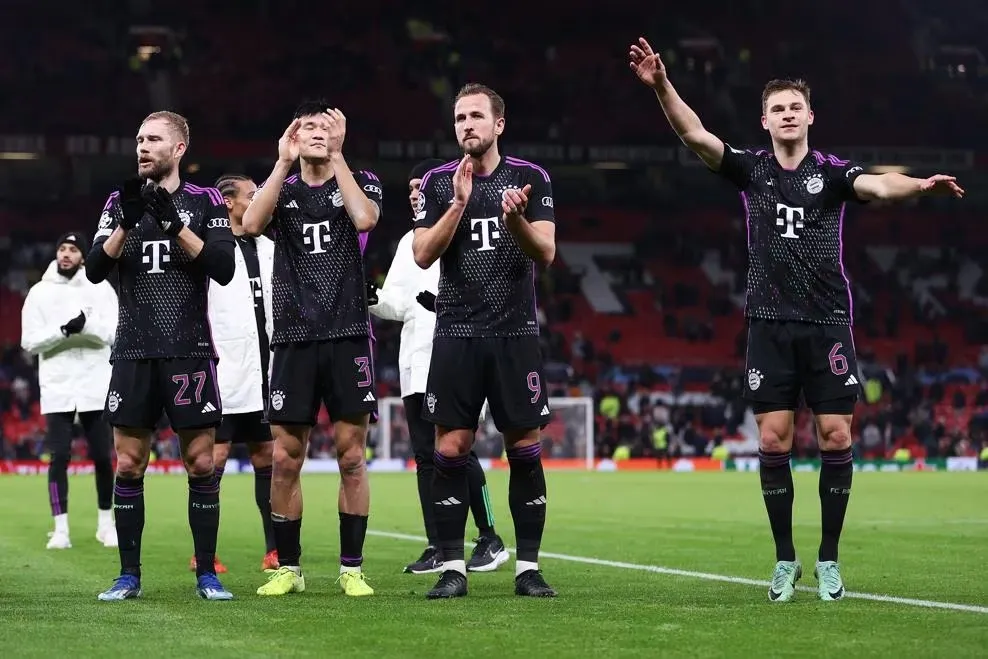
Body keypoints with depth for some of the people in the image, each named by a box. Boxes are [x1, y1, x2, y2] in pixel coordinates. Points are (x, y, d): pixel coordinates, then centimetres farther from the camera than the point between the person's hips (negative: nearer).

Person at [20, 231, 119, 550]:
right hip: (57, 387, 0)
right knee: (59, 457, -5)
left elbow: (113, 333, -7)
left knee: (102, 457, 4)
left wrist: (86, 325, -25)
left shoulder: (100, 289, 3)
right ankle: (61, 529, 1)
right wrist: (62, 331, -19)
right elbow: (29, 341, -3)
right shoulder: (40, 292, 4)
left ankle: (106, 523, 20)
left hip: (95, 387, 0)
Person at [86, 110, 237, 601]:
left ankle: (206, 574, 6)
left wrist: (174, 225, -16)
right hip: (134, 353, 2)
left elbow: (224, 270, -8)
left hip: (190, 352, -2)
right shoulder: (121, 202, 11)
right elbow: (94, 270, 1)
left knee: (201, 463, -2)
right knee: (128, 465, 1)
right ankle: (129, 575, 9)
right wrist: (127, 223, -14)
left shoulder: (205, 202, 4)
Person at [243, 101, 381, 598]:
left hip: (348, 337, -2)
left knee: (351, 457, -1)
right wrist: (284, 163, -9)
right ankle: (288, 568, 11)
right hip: (293, 339, 2)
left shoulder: (360, 182, 7)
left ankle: (352, 569, 5)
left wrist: (337, 156, -11)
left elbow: (365, 218, -16)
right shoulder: (282, 187, 12)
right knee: (285, 459, 0)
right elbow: (251, 223, -10)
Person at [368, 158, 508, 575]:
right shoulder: (410, 242, 19)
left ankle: (491, 540, 0)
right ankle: (437, 549, 8)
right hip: (414, 364, 7)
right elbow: (396, 305, 15)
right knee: (426, 456, 6)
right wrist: (372, 297, -4)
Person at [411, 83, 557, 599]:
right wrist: (459, 203, -15)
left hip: (516, 334, 0)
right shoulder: (439, 182, 5)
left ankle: (527, 567, 7)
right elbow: (423, 255, -4)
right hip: (457, 335, 1)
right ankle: (452, 568, 2)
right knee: (451, 450, -3)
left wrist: (516, 220, -24)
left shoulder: (530, 179, 3)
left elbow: (546, 253, -5)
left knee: (525, 449, 0)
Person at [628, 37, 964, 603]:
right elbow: (695, 134, -6)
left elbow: (878, 186, -20)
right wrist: (662, 86, -21)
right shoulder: (751, 170, 5)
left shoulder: (831, 171, -1)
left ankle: (829, 560, 8)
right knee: (774, 439, -1)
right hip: (771, 323, 1)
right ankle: (786, 560, 9)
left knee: (836, 435, -3)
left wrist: (920, 185, -42)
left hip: (827, 323, -1)